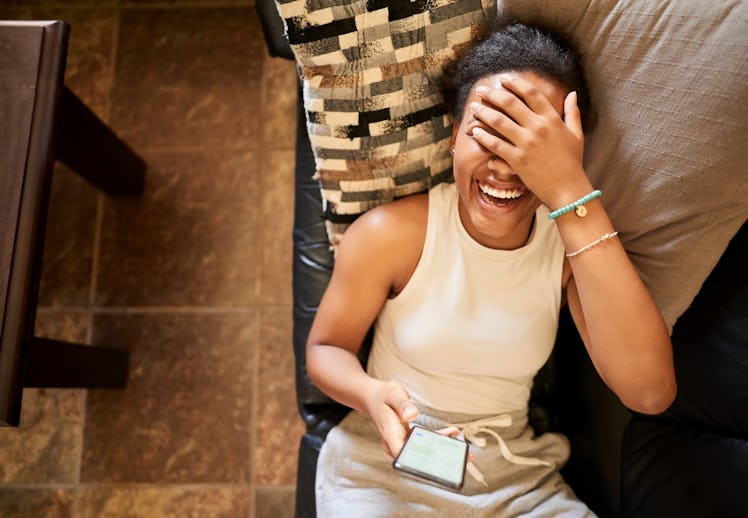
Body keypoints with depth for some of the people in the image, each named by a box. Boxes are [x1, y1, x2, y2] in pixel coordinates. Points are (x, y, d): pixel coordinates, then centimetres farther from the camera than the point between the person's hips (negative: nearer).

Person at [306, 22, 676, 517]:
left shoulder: (577, 242, -8)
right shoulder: (391, 234, -13)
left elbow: (650, 393, -23)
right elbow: (326, 348, 0)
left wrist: (571, 193, -29)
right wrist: (372, 395, -25)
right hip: (385, 466, -2)